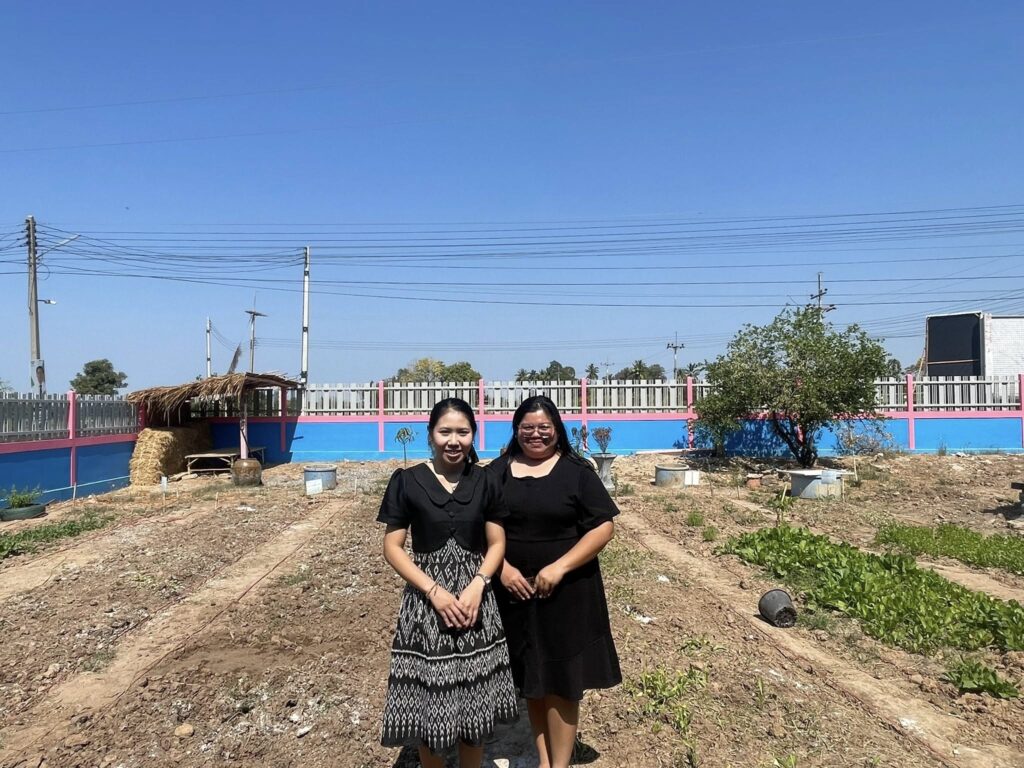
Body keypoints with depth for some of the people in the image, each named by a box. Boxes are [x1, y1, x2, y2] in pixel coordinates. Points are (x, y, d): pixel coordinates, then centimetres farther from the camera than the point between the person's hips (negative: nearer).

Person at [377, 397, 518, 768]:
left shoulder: (485, 482, 1)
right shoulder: (407, 481, -6)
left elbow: (496, 544, 5)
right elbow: (392, 548, -5)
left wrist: (476, 586, -12)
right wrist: (435, 591, -14)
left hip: (476, 599, 2)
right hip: (425, 601, -2)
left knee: (474, 700, 10)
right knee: (428, 700, 6)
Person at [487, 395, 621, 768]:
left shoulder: (577, 471, -5)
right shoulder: (497, 472, 2)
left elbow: (603, 527, -9)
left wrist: (559, 568, -17)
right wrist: (502, 568, -11)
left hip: (566, 591, -3)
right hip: (514, 590, 3)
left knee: (562, 679, 5)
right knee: (529, 677, 14)